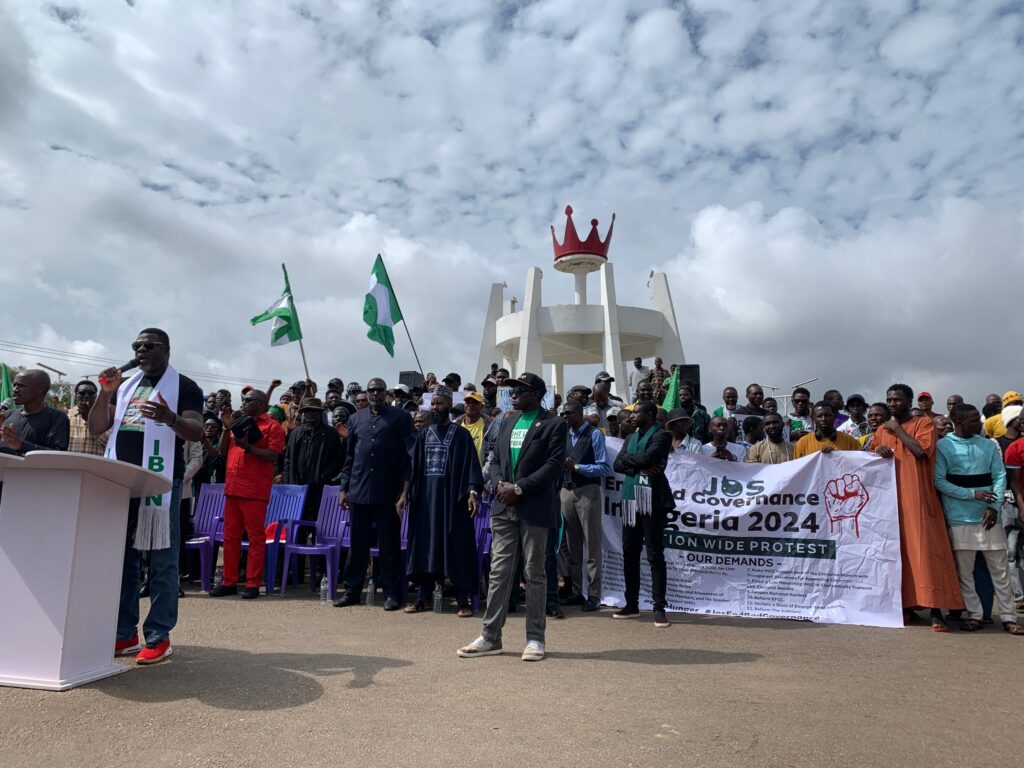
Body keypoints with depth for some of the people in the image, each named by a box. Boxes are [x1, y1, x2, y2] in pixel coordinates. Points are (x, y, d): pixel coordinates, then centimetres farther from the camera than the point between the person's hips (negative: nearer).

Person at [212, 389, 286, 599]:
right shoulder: (239, 423, 20)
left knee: (256, 537, -3)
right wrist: (227, 427, 8)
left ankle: (253, 584, 1)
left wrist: (248, 446, -19)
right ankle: (229, 582, 17)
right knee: (230, 536, 10)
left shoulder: (272, 426, -1)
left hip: (255, 491, -7)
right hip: (232, 488, 7)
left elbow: (274, 456, -11)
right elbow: (224, 452, 19)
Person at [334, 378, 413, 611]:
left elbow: (408, 456, -2)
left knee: (389, 545, 4)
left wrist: (405, 491, -8)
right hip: (359, 492, 4)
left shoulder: (400, 417, 1)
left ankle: (391, 593, 13)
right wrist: (344, 488, 10)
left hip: (388, 493, -3)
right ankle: (352, 591, 22)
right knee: (357, 544, 10)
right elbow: (349, 457, 16)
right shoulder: (356, 419, 13)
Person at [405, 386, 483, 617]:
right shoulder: (422, 436, 12)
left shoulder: (461, 435, 0)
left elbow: (471, 464, -6)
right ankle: (424, 596, 16)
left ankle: (463, 599, 5)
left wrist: (473, 492, -18)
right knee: (425, 544, 7)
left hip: (452, 498, -4)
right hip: (425, 498, 4)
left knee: (457, 546, -1)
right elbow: (411, 466, 12)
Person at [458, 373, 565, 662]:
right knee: (499, 571, 7)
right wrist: (500, 483, -4)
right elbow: (496, 460, 16)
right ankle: (490, 637, 15)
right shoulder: (507, 422, 16)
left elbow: (554, 465, -12)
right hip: (504, 507, 5)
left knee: (534, 574, 5)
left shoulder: (553, 425, -4)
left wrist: (519, 488, -16)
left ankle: (535, 639, 15)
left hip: (534, 508, -5)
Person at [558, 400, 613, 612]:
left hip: (587, 492, -6)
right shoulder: (564, 435, 12)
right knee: (572, 545, 12)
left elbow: (605, 468, -13)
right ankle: (576, 592, 21)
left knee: (592, 545, -1)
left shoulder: (594, 435, -5)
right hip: (566, 491, 6)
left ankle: (594, 595, 5)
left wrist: (577, 467, -15)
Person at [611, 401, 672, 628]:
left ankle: (659, 608, 2)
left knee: (655, 556, -3)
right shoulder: (632, 437, 18)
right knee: (629, 554, 10)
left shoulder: (661, 435, -4)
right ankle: (632, 605, 19)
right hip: (631, 500, 7)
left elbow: (647, 458, -18)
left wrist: (628, 459, 0)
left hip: (652, 500, -7)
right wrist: (639, 467, -9)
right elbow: (617, 465, 8)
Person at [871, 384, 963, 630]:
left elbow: (921, 450, -15)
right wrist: (878, 452, -2)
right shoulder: (881, 430, 17)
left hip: (918, 499, -5)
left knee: (924, 550, -9)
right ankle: (907, 606, 13)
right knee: (898, 551, 5)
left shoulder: (924, 423, 2)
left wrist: (898, 429, -6)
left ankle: (935, 611, -9)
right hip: (891, 500, 5)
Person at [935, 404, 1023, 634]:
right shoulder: (943, 447, -3)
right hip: (960, 518, -2)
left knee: (1000, 568, 6)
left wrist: (994, 506, -9)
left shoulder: (989, 445, 7)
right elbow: (939, 481, -8)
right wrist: (972, 494, -14)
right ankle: (974, 615, 16)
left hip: (988, 516, 3)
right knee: (964, 570, 4)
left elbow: (1000, 476, 3)